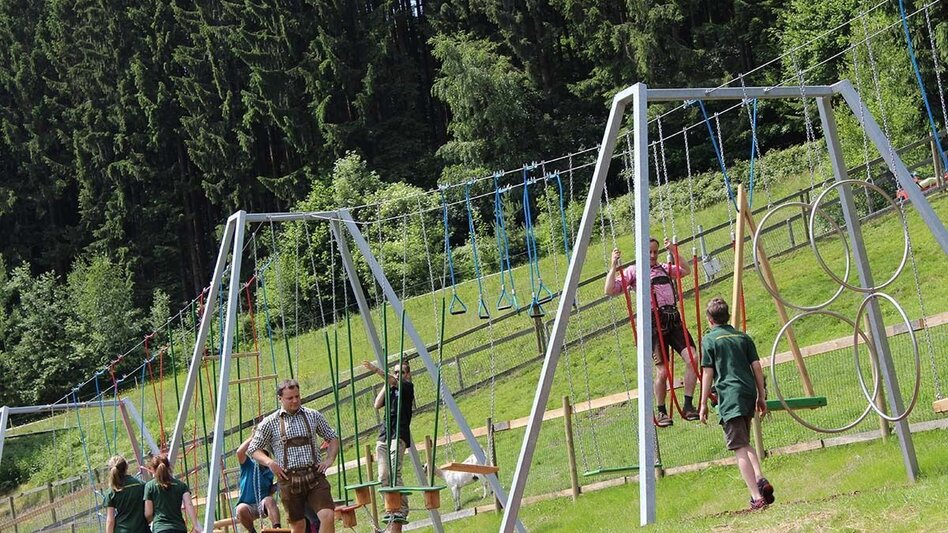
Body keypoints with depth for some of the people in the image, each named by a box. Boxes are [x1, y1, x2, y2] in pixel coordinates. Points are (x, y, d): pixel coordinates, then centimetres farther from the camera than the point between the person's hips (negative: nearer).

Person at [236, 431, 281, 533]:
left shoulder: (269, 472, 13)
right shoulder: (248, 465, 4)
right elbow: (239, 452, -14)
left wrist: (277, 486, -2)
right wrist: (252, 437, -12)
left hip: (262, 505, 2)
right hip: (247, 506, -2)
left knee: (269, 500, -32)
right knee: (242, 509, -36)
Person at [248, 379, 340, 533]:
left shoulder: (313, 416, 8)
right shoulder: (270, 423, 3)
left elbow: (333, 438, 18)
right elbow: (253, 449, 7)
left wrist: (330, 459, 2)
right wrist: (270, 462, -10)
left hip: (315, 476, 1)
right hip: (289, 479, -1)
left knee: (328, 516, -17)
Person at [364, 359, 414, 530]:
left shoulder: (408, 387, 6)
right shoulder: (390, 389, 23)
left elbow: (395, 382, -15)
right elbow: (377, 405, 10)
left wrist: (377, 370, -26)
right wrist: (386, 385, 8)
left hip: (399, 436, -6)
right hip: (384, 436, 7)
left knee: (394, 473, -19)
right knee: (383, 476, -3)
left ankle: (402, 510, -21)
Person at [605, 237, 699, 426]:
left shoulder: (664, 268, 21)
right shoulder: (633, 271, 7)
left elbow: (686, 271, 28)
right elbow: (610, 291, 1)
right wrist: (614, 266, -6)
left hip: (674, 320, 5)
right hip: (654, 322, -5)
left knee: (692, 358, -13)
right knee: (662, 371, -8)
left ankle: (688, 406, -4)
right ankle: (661, 412, 12)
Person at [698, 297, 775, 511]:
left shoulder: (710, 339, 1)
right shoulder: (743, 337, 14)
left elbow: (708, 373, -3)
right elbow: (757, 367, 10)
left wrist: (703, 404, 1)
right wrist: (761, 396, 16)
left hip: (729, 397, -5)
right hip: (749, 394, 6)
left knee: (740, 448, -6)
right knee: (745, 443, 23)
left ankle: (757, 496, -14)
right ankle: (760, 479, 3)